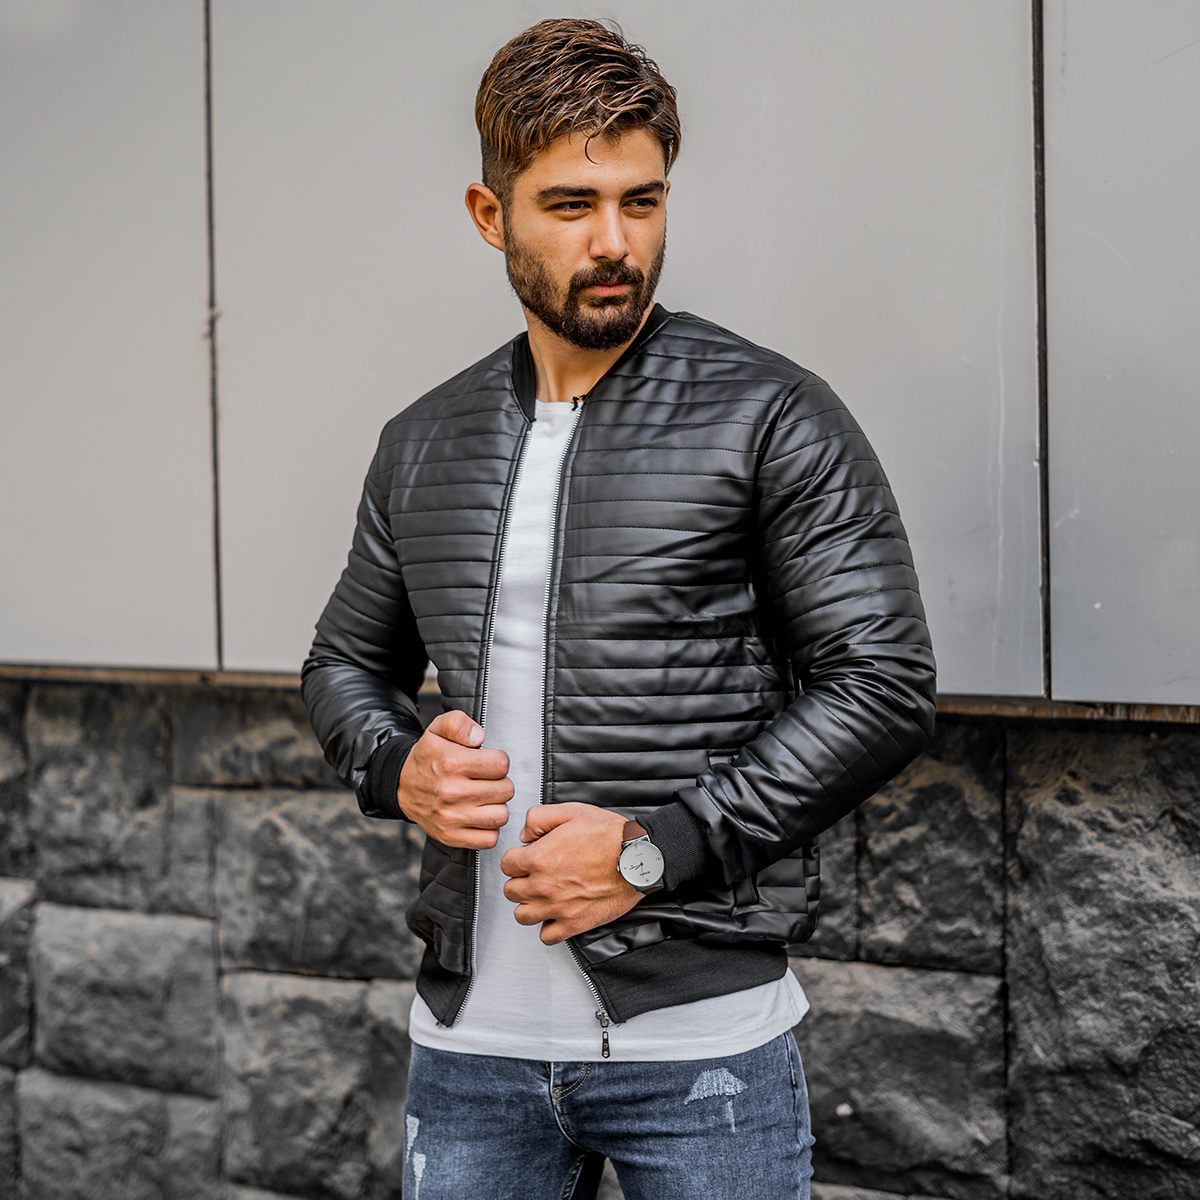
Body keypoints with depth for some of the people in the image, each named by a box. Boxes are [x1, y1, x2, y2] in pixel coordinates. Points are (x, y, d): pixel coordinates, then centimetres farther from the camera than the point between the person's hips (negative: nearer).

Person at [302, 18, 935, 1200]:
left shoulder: (772, 419, -5)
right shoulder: (424, 443, 10)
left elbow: (884, 684, -9)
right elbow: (346, 664, 20)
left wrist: (656, 847, -16)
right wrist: (399, 768, -2)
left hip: (700, 1040, -4)